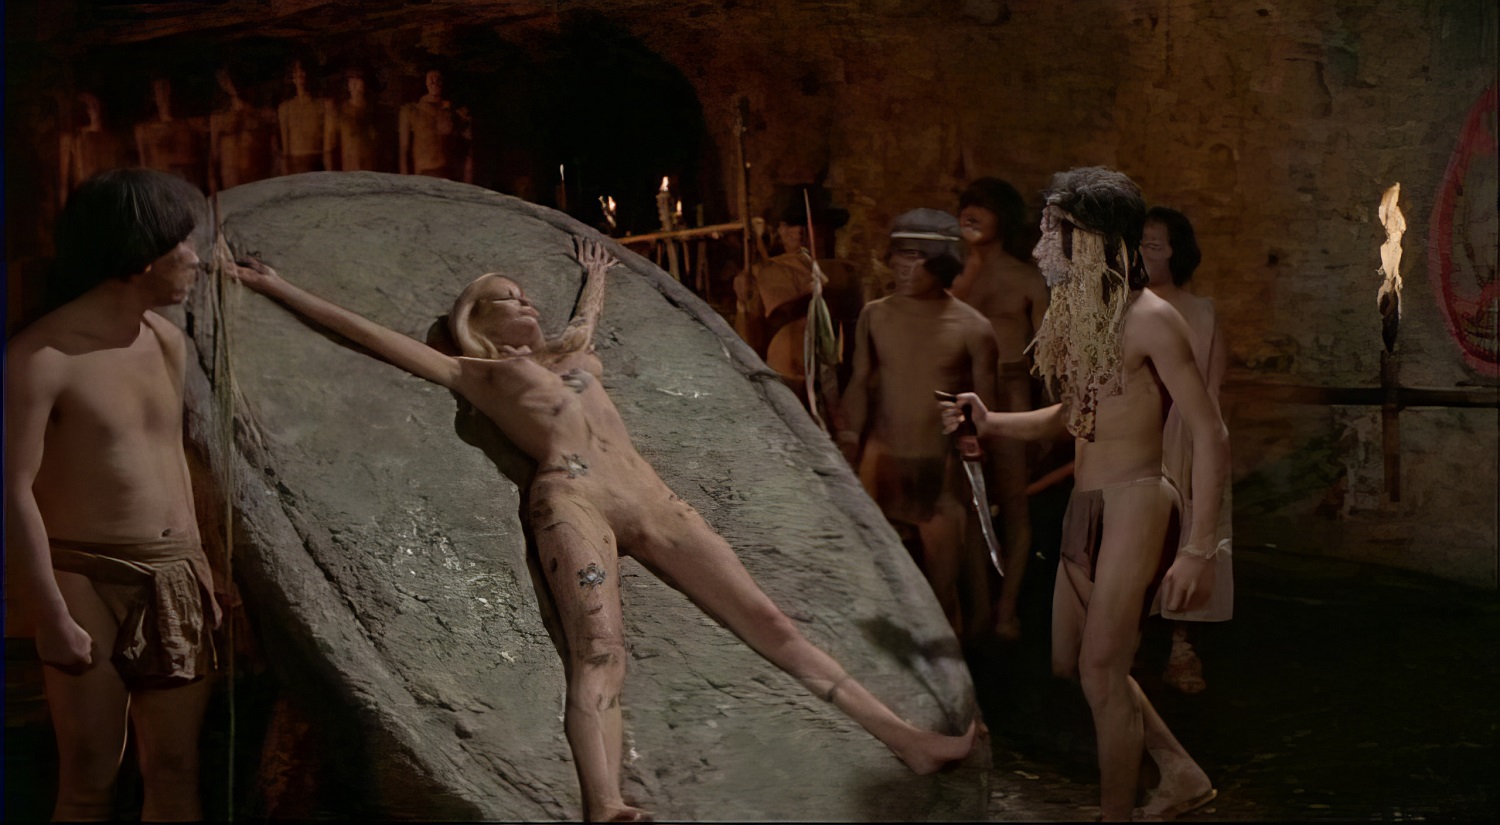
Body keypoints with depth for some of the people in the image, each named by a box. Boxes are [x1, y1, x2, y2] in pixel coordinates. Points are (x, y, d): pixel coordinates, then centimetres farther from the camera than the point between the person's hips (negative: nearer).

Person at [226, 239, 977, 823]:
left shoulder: (567, 354, 34)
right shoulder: (474, 372, 18)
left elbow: (588, 314, 59)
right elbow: (366, 332, 19)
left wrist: (595, 275, 73)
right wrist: (275, 286, 21)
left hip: (649, 495, 6)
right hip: (573, 496, -6)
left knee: (767, 621, -4)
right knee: (599, 650, -31)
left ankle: (905, 739, -9)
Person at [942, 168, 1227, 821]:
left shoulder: (1149, 320, -15)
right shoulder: (1079, 315, 9)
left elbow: (1210, 436, -16)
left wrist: (1198, 550, -20)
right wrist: (991, 423, 5)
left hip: (1134, 505, -9)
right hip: (1085, 507, 9)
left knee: (1101, 670, -4)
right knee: (1069, 663, 15)